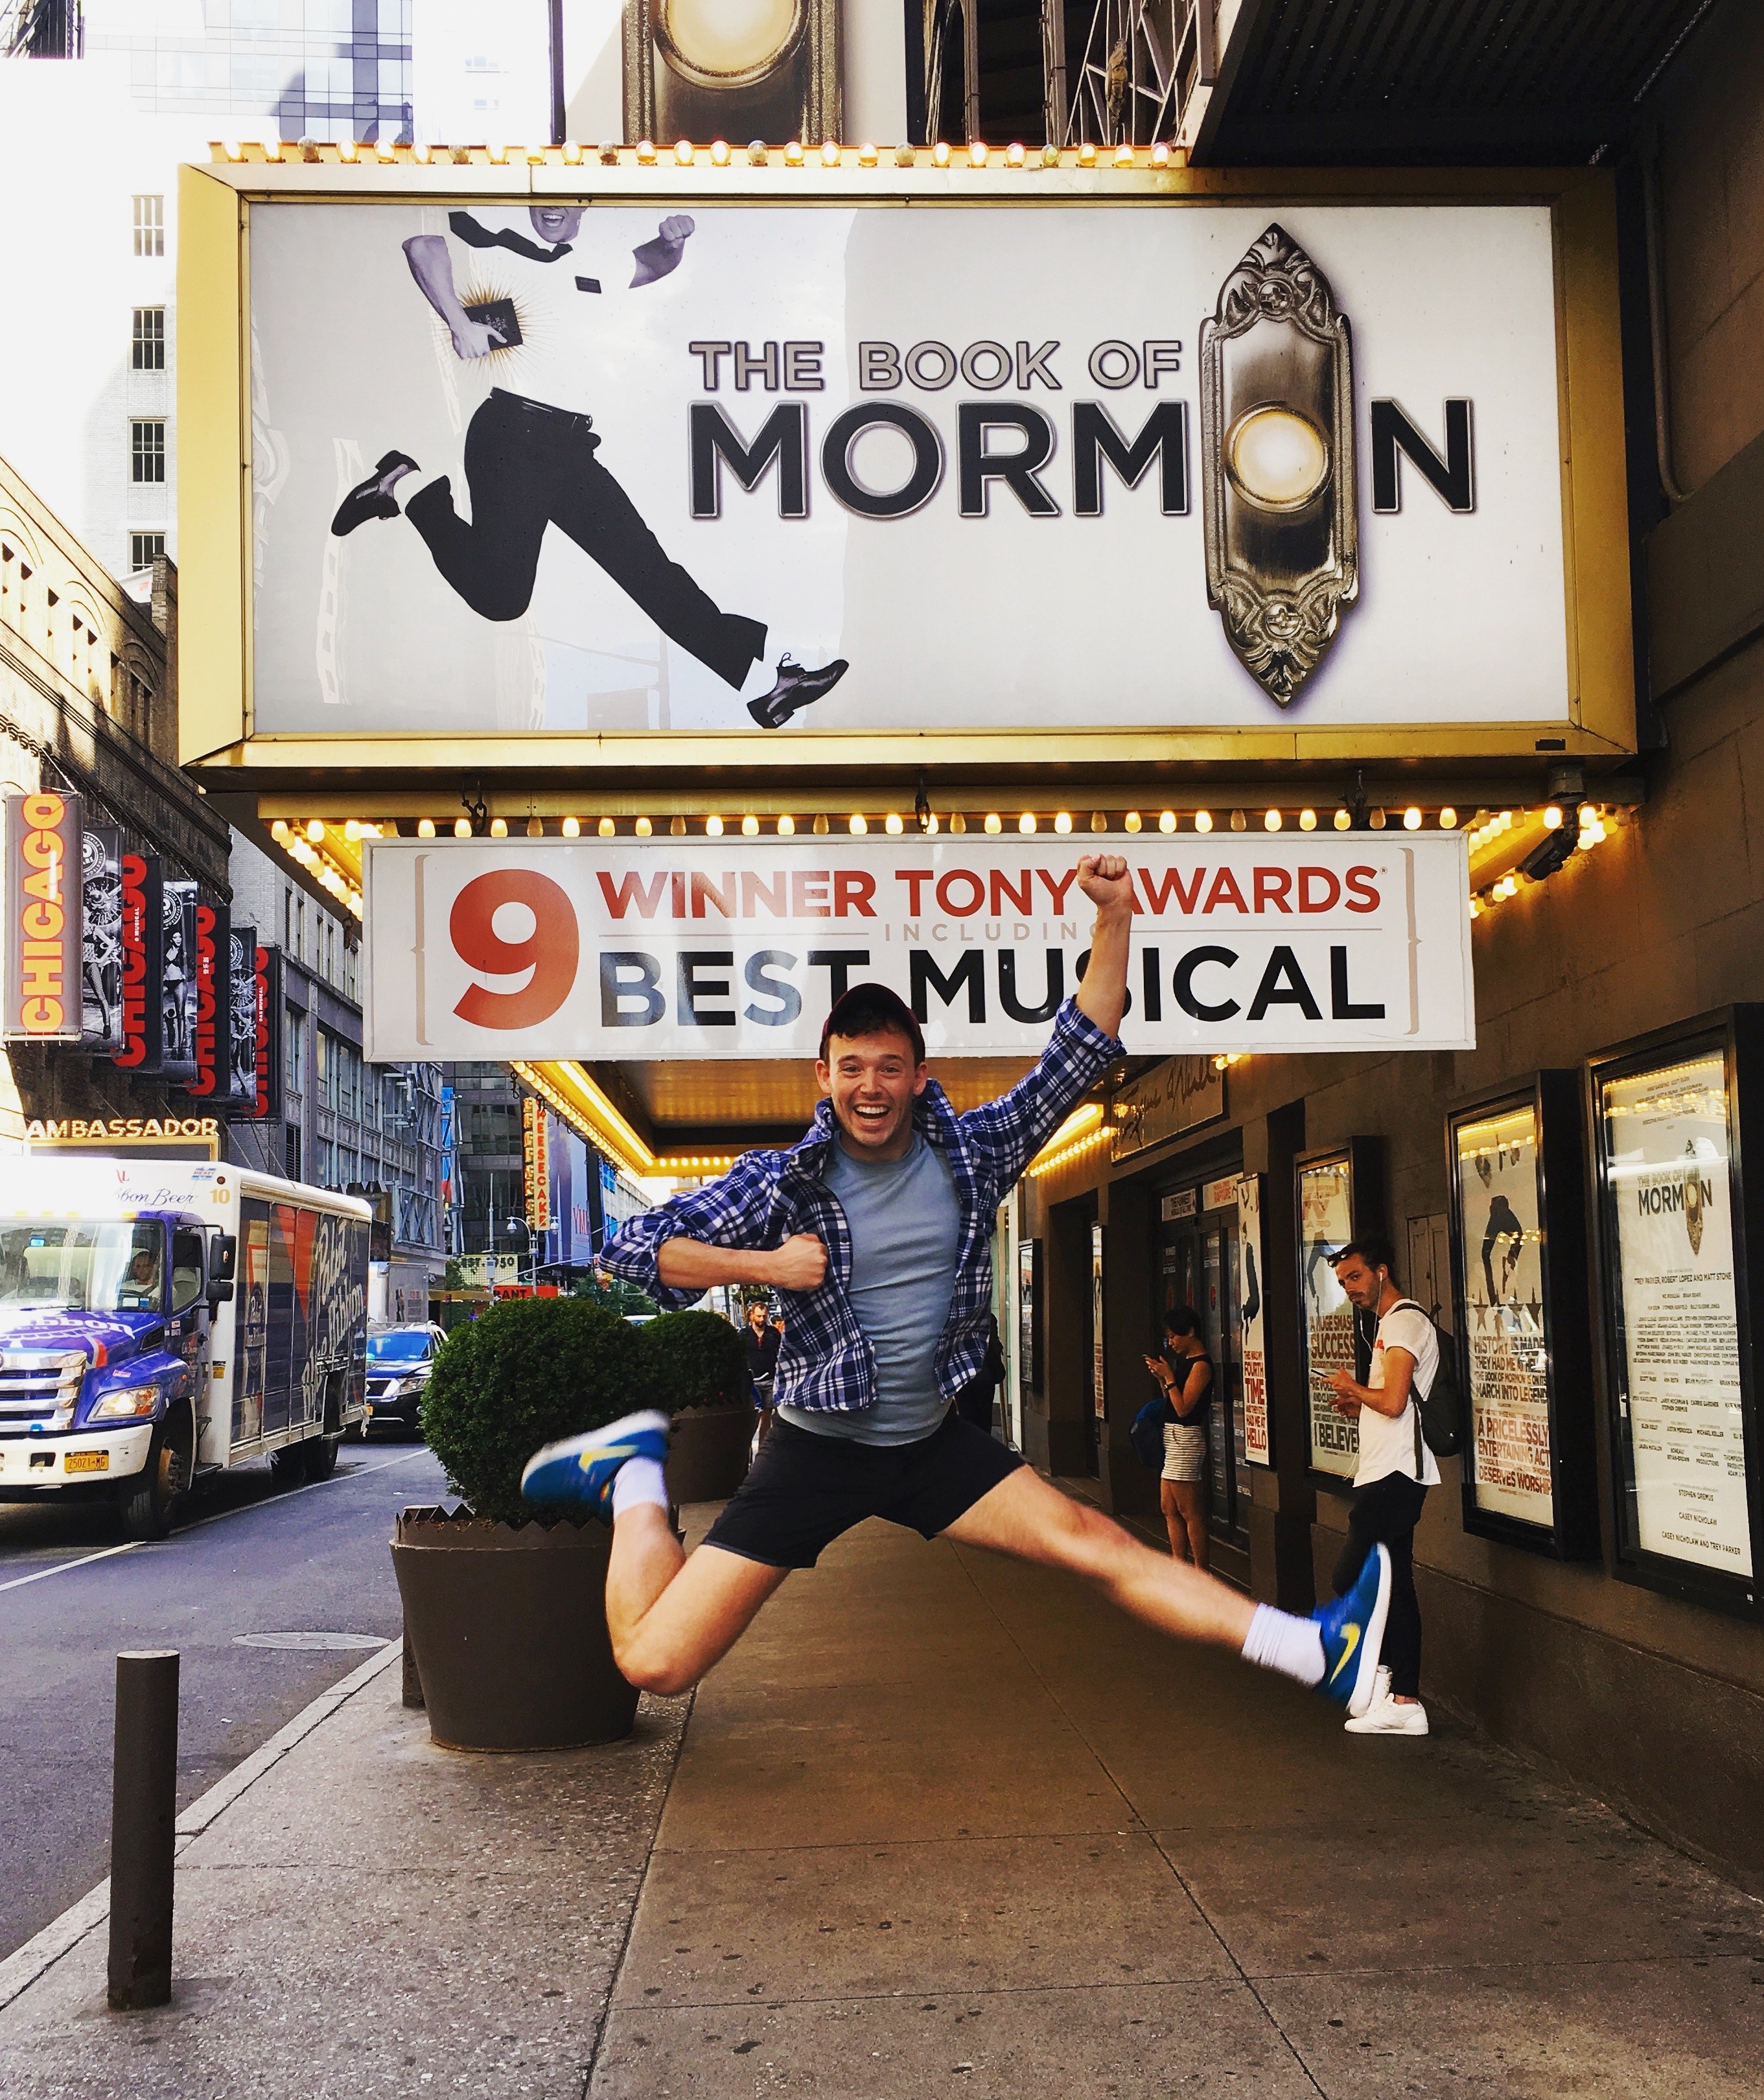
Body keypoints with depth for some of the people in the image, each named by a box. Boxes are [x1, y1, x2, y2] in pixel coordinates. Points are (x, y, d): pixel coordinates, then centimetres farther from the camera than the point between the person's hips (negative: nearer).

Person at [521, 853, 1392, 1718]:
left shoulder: (967, 1154, -2)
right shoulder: (782, 1180, -10)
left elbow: (1081, 1051, -3)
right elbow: (634, 1244, -8)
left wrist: (1115, 915, -14)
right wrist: (765, 1264, -19)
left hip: (932, 1442, 3)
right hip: (819, 1447, -2)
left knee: (1094, 1541, -12)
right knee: (655, 1661, -10)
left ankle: (1321, 1652, -12)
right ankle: (635, 1479, 14)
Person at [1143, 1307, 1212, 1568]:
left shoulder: (1201, 1365, -14)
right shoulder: (1185, 1361, 15)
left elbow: (1183, 1408, -19)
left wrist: (1169, 1377, -14)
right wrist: (1161, 1378, 5)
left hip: (1185, 1439, -10)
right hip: (1172, 1438, 10)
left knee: (1190, 1512, -7)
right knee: (1169, 1509, 12)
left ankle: (1201, 1573, -3)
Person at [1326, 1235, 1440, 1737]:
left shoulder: (1404, 1321, -11)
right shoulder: (1392, 1323, 21)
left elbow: (1393, 1401, -22)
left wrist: (1352, 1387, -4)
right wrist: (1360, 1405, 11)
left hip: (1393, 1474, -11)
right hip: (1387, 1473, 11)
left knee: (1351, 1576, -8)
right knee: (1395, 1585, 9)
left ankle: (1379, 1676, 1)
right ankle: (1404, 1700, 10)